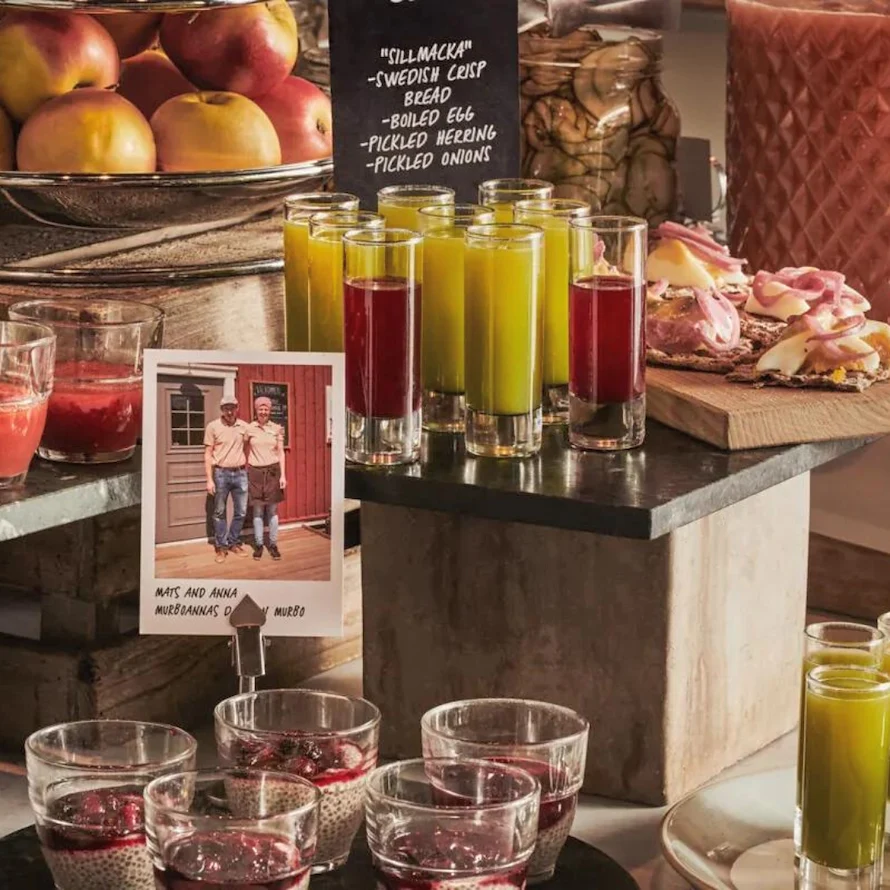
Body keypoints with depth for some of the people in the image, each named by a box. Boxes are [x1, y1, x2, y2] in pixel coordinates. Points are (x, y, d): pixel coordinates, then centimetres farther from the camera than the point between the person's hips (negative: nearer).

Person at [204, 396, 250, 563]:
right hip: (221, 474, -3)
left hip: (240, 473, 3)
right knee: (219, 512, 4)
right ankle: (221, 546, 12)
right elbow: (208, 454, -4)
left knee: (241, 512, 7)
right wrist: (209, 479, -8)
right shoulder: (213, 427, -5)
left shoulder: (243, 426, 3)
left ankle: (234, 543, 22)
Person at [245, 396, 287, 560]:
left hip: (273, 471, 1)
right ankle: (258, 545, 10)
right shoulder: (249, 429, 0)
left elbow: (281, 453, 5)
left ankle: (273, 545, 10)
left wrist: (283, 475, -1)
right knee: (258, 510, 3)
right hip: (255, 472, 0)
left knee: (272, 510, 4)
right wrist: (245, 475, 1)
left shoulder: (277, 429, 2)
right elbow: (245, 451, 4)